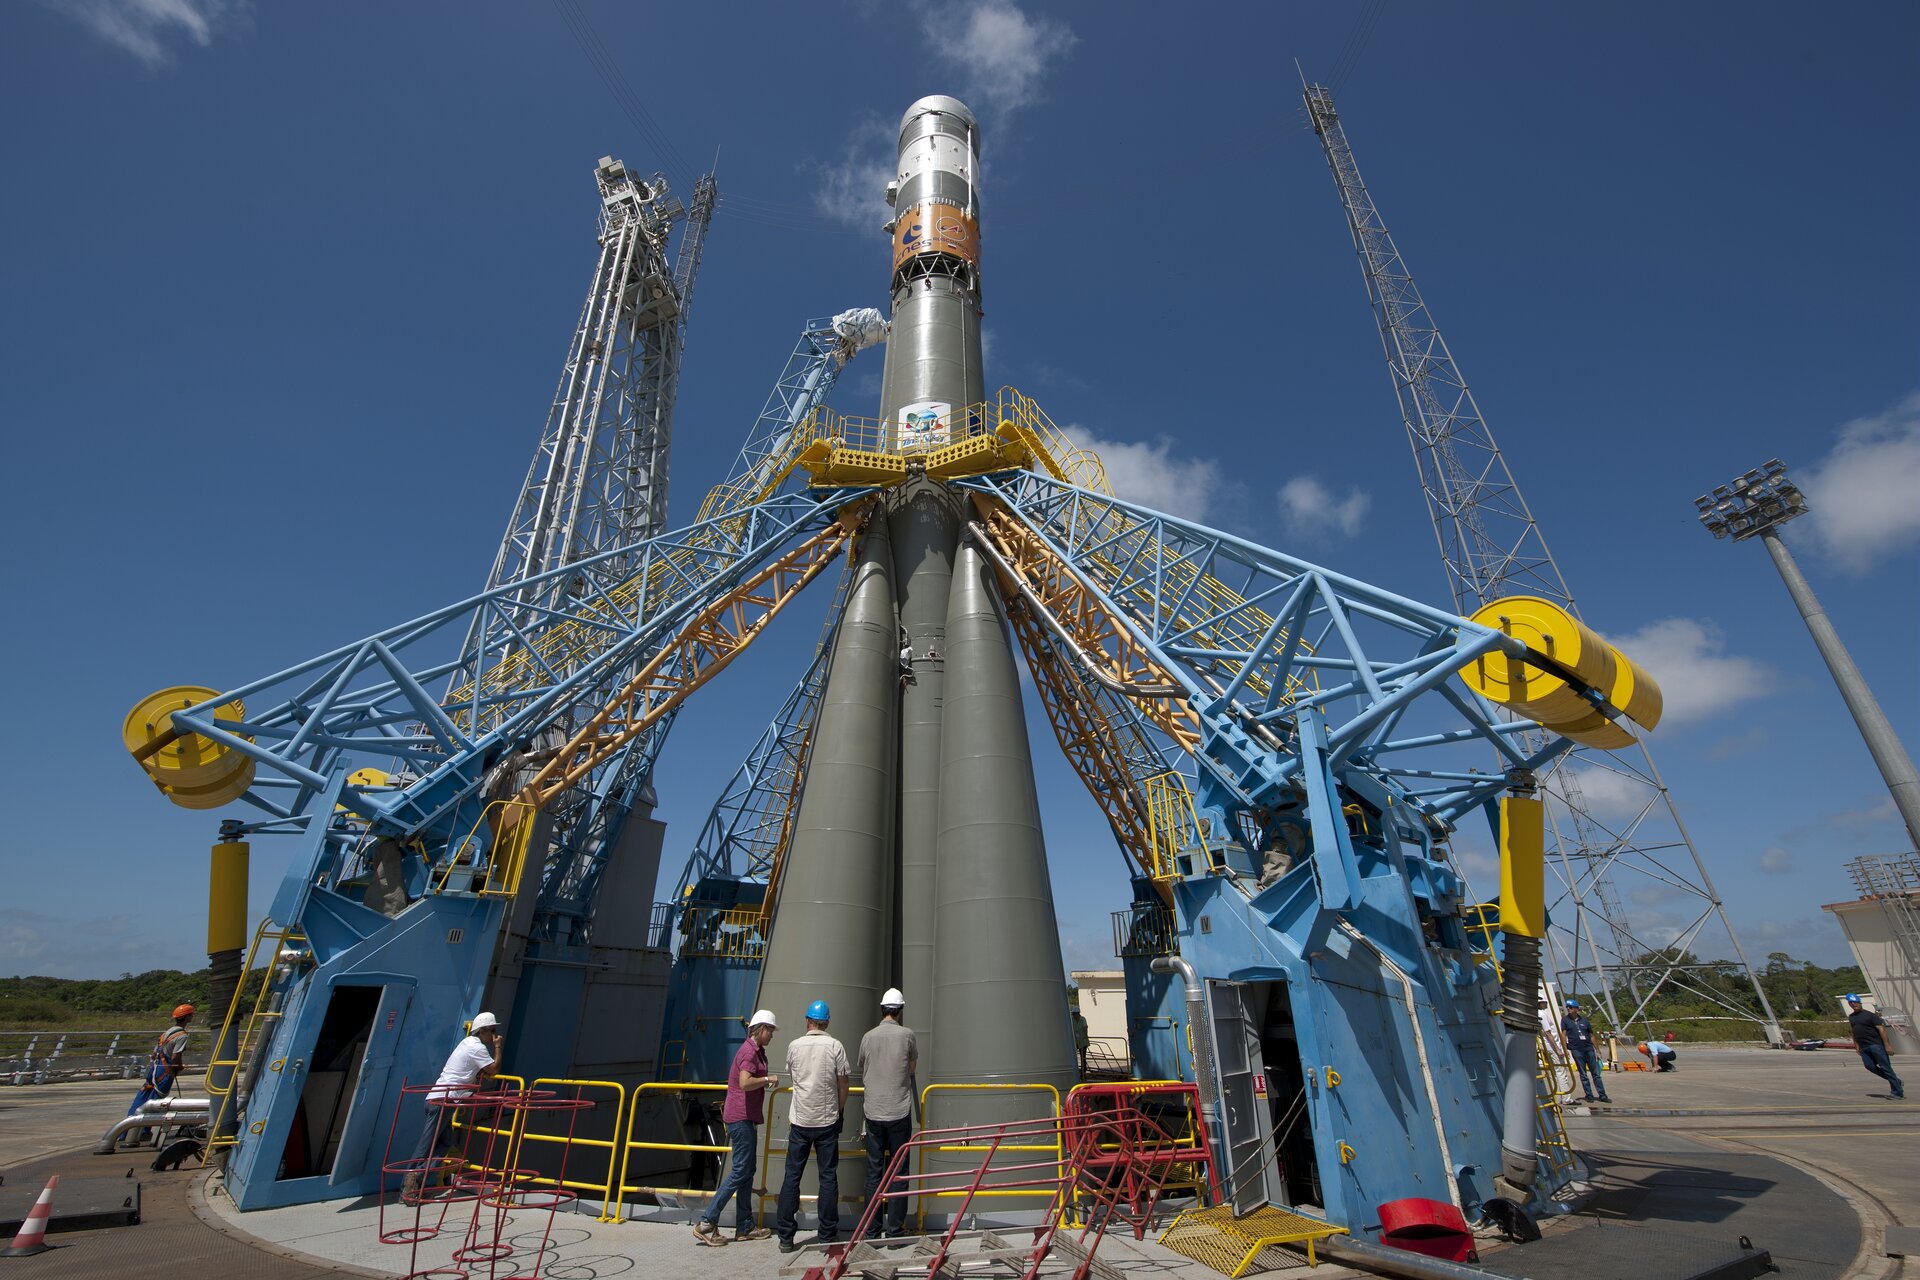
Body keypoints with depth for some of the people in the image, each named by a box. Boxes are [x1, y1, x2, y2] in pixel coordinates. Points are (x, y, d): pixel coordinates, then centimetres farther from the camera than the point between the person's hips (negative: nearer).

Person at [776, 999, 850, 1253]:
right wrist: (840, 1111, 13)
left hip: (800, 1120, 1)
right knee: (828, 1177, 8)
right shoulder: (835, 1046, -7)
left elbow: (792, 1078, 14)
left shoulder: (794, 1046, -2)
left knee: (792, 1176, 9)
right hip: (827, 1120, -1)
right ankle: (827, 1236, 14)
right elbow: (843, 1082, -3)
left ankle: (786, 1237, 13)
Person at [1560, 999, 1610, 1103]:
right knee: (1583, 1074, 3)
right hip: (1576, 1050, -2)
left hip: (1589, 1049, 2)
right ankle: (1589, 1095, 9)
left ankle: (1602, 1095, 11)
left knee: (1596, 1073, 5)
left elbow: (1591, 1036, 15)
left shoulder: (1584, 1020, 8)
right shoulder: (1565, 1020, 1)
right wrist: (1565, 1049, -14)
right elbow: (1563, 1035, -4)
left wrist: (1597, 1050, 13)